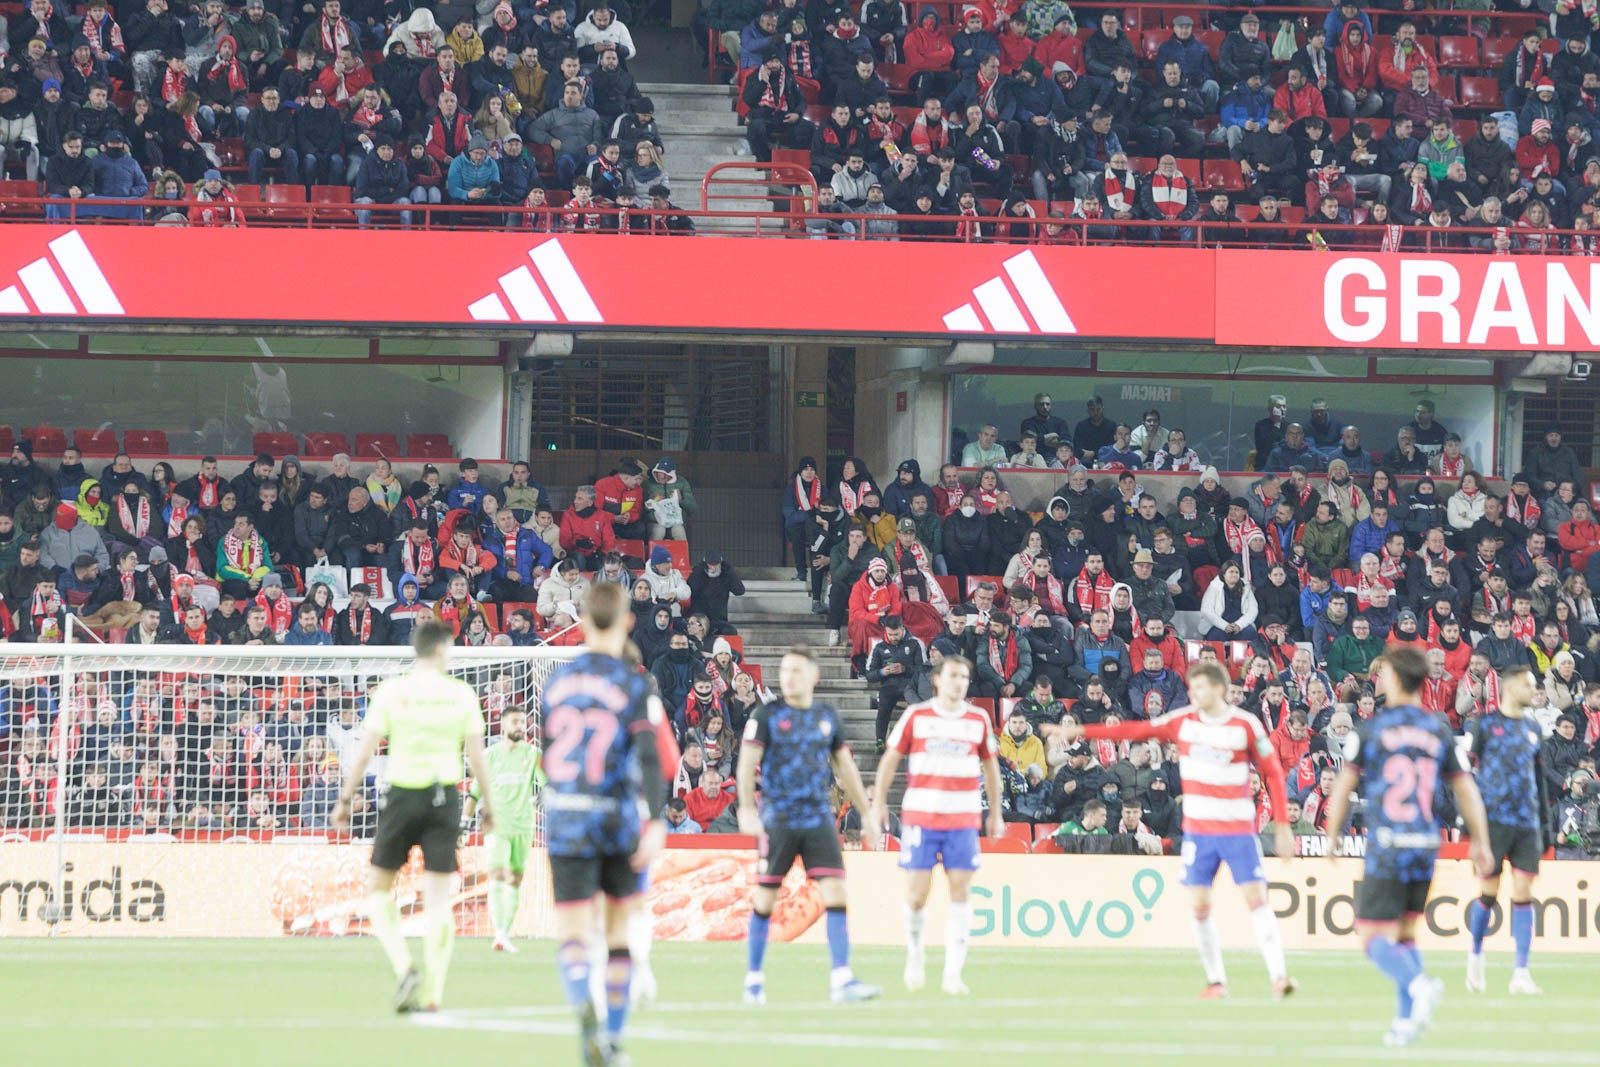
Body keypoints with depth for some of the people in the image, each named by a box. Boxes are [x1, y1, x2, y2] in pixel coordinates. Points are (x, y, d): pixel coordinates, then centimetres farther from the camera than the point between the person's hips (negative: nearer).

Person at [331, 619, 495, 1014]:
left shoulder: (391, 692, -3)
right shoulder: (461, 694, 0)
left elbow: (365, 750, -4)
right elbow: (477, 754, 2)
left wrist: (345, 799, 3)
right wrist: (487, 804, 11)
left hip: (403, 795, -1)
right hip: (445, 796, 1)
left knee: (378, 887, 13)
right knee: (438, 899, 5)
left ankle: (404, 968, -7)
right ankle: (432, 992, 0)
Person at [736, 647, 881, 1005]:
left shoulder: (828, 716, 10)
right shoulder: (767, 715, -2)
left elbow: (845, 766, 18)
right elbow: (747, 763, -8)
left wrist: (866, 812, 17)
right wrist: (747, 808, -21)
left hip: (819, 820, 3)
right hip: (777, 821, -3)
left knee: (835, 892, -9)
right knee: (765, 898, 1)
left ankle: (842, 979, -12)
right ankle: (754, 979, 15)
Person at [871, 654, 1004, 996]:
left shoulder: (979, 720, 8)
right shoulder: (916, 716, 3)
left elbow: (990, 765, 17)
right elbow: (890, 759, 7)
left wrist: (996, 813, 16)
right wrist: (878, 802, 1)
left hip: (964, 819, 1)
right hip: (920, 814, -1)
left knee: (960, 890, -7)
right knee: (917, 894, -3)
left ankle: (953, 973, -6)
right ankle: (915, 952, 25)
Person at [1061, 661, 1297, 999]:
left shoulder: (1246, 725, -6)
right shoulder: (1183, 721, 2)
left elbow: (1273, 772, -1)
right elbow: (1138, 731, 4)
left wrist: (1282, 825, -5)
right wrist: (1082, 731, -2)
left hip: (1238, 829, -3)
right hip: (1198, 828, 3)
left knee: (1256, 899, -11)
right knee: (1200, 905, -2)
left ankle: (1279, 976, -13)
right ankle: (1216, 981, 8)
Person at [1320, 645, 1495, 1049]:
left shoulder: (1371, 728, -4)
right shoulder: (1439, 730, 7)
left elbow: (1343, 787, -1)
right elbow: (1466, 790, 9)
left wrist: (1333, 836, 11)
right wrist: (1481, 843, 16)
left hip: (1386, 848, -5)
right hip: (1426, 848, 5)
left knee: (1375, 940, -3)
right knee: (1406, 933, 17)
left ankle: (1418, 985, -30)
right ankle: (1408, 1021, 10)